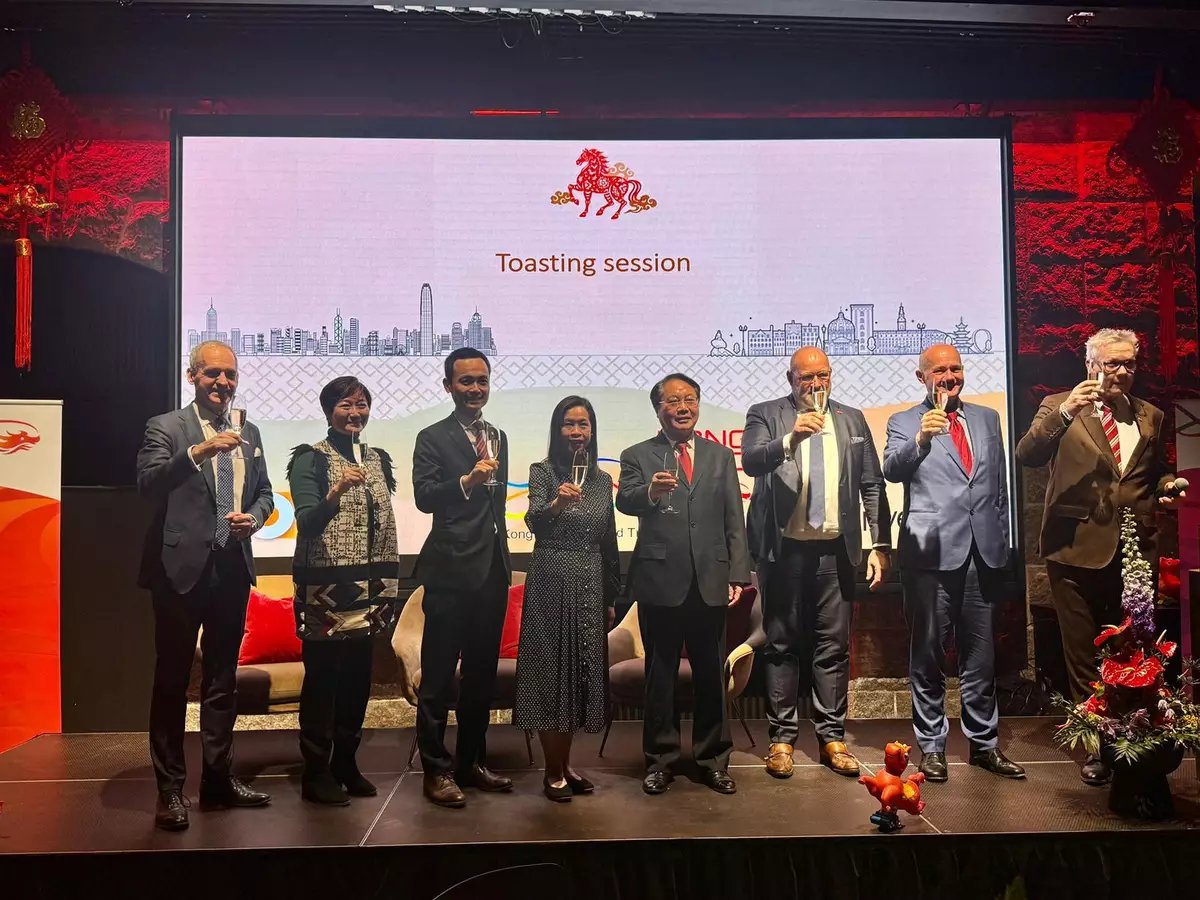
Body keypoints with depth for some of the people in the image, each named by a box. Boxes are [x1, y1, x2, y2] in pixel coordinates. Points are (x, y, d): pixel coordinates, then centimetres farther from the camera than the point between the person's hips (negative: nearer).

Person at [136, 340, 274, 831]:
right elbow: (147, 483, -17)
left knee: (223, 678, 13)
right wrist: (198, 451, -29)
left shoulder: (248, 433, 13)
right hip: (182, 567, -5)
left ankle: (219, 777, 25)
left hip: (232, 566, 5)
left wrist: (254, 517, -5)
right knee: (172, 679, 3)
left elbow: (264, 491, 16)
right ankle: (170, 788, 13)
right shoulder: (165, 427, -3)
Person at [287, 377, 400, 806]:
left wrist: (388, 585, 13)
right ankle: (316, 773, 10)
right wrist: (336, 492, -34)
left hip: (368, 588, 6)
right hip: (324, 587, -6)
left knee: (358, 676, 10)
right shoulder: (310, 459, -5)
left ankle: (346, 762, 24)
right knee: (322, 676, -1)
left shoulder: (378, 459, 12)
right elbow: (306, 522, -16)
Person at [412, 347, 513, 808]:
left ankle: (472, 761, 26)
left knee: (482, 671, 14)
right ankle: (437, 769, 11)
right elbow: (424, 496, -17)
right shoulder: (433, 438, -4)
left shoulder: (499, 437, 16)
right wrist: (467, 481, -33)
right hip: (451, 571, -6)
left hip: (493, 570, 7)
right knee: (438, 674, 0)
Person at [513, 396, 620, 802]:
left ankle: (566, 763, 23)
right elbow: (533, 522, -19)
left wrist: (611, 597, 14)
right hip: (551, 582, -5)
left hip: (591, 585, 5)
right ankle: (553, 772, 10)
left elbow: (608, 542, 14)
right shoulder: (542, 471, -3)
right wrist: (557, 502, -40)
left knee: (582, 670, 10)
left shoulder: (602, 479, 10)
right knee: (551, 670, -1)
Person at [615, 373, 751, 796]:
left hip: (710, 582, 2)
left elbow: (735, 521, 8)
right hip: (660, 581, -2)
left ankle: (713, 759, 24)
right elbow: (625, 501, -13)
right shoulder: (637, 456, 5)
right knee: (660, 674, 7)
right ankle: (660, 760, 21)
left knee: (711, 673, 9)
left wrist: (738, 574, 0)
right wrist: (650, 492, -35)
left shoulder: (721, 456, 12)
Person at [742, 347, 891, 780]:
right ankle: (782, 737, 14)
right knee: (783, 645, 5)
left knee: (834, 646, 6)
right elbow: (751, 461, -14)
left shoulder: (852, 420, 12)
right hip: (784, 549, -2)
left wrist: (881, 544, 5)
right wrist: (789, 440, -30)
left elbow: (872, 484, 11)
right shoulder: (765, 415, 3)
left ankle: (832, 737, 17)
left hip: (835, 550, 3)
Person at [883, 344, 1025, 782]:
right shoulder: (904, 422, 3)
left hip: (983, 551, 4)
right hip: (932, 552, -4)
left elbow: (1000, 485, 18)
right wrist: (921, 438, -32)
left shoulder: (988, 418, 15)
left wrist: (1001, 540, 13)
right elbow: (892, 470, -15)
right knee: (928, 653, 4)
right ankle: (931, 746, 15)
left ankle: (984, 743, 24)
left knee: (980, 653, 11)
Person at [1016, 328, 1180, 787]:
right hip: (1078, 550, -3)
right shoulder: (1059, 407, 2)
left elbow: (1158, 473, 24)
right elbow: (1026, 455, -13)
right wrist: (1063, 413, -25)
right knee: (1083, 655, 5)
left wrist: (1168, 488, 1)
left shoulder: (1151, 417, 14)